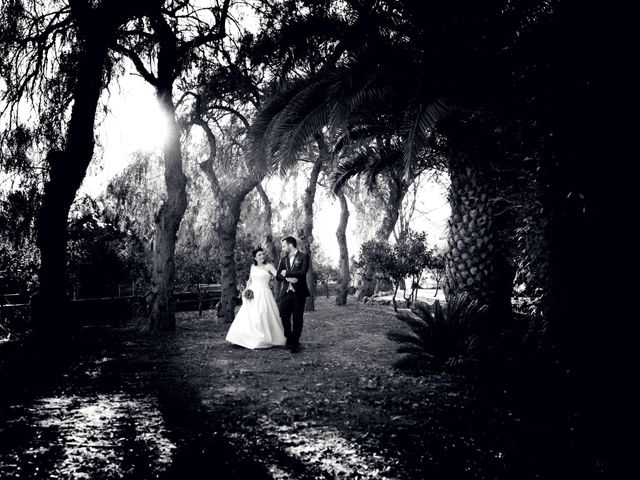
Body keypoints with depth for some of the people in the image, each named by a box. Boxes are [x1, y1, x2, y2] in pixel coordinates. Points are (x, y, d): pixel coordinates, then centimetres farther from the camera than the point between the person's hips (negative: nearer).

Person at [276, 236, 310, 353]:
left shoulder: (303, 257, 0)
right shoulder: (283, 259, 16)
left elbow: (303, 272, -14)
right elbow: (278, 276, 11)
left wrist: (287, 273, -6)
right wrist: (287, 278, -9)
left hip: (299, 292, -4)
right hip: (286, 292, 4)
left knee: (297, 318, 0)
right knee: (284, 316, -2)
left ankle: (295, 344, 10)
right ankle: (289, 339, 19)